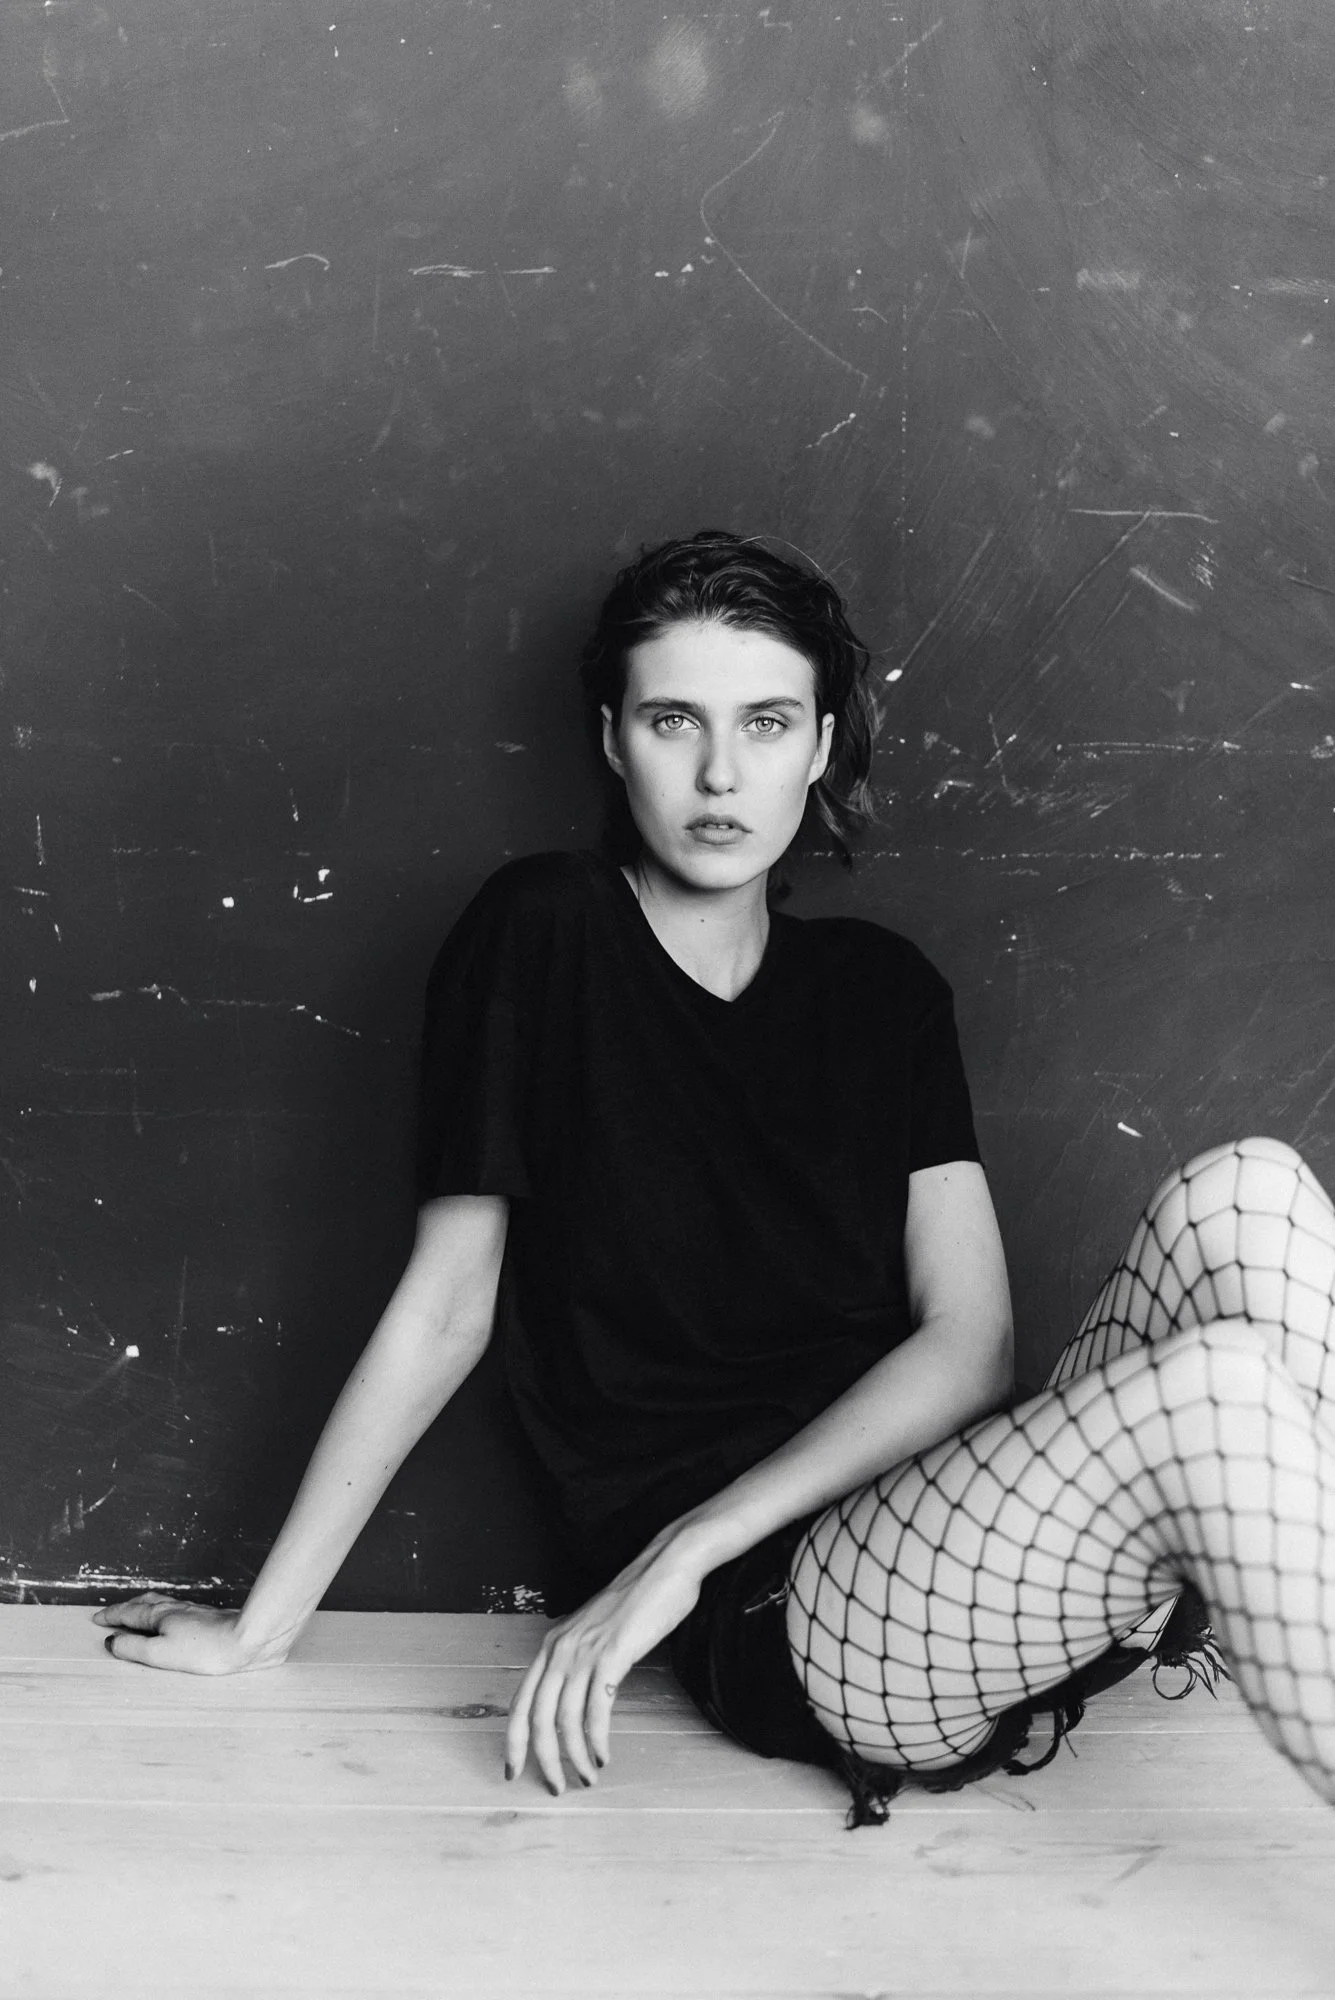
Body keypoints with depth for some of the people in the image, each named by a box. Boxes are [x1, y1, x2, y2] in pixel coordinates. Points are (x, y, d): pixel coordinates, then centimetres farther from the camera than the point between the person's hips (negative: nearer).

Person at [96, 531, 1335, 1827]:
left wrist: (688, 1545, -11)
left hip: (959, 1522, 4)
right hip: (771, 1619, -4)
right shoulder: (541, 934, 2)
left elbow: (969, 1341, 1)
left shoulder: (883, 990, 12)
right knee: (1217, 1386, -31)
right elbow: (444, 1308, 5)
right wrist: (261, 1625, 7)